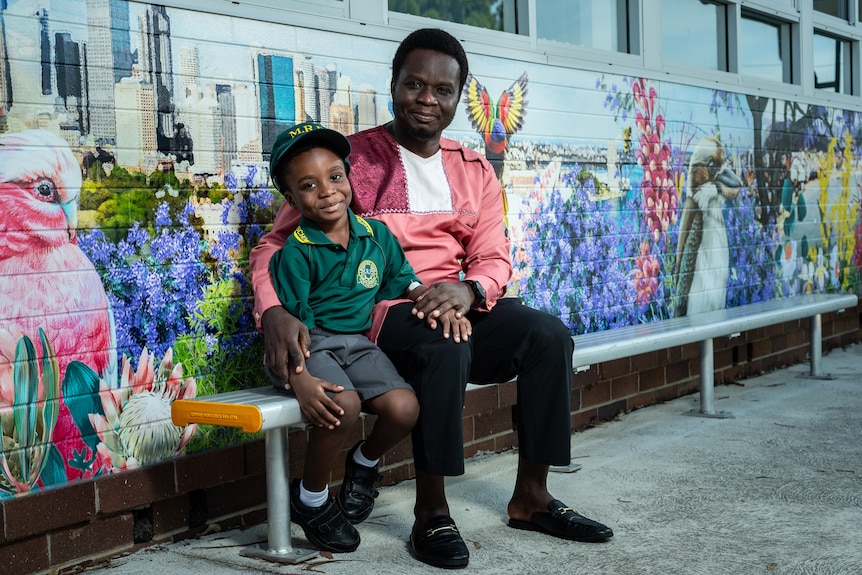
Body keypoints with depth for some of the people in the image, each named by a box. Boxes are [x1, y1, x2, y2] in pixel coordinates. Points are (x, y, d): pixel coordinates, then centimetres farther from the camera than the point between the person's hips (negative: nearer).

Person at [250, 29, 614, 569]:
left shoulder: (475, 172, 16)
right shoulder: (351, 157, 0)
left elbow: (494, 259, 8)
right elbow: (276, 243, -4)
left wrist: (470, 290, -18)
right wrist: (273, 311, -26)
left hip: (456, 304, 5)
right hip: (377, 316, -5)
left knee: (549, 333, -18)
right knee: (445, 346, -36)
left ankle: (531, 496, -5)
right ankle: (431, 514, -22)